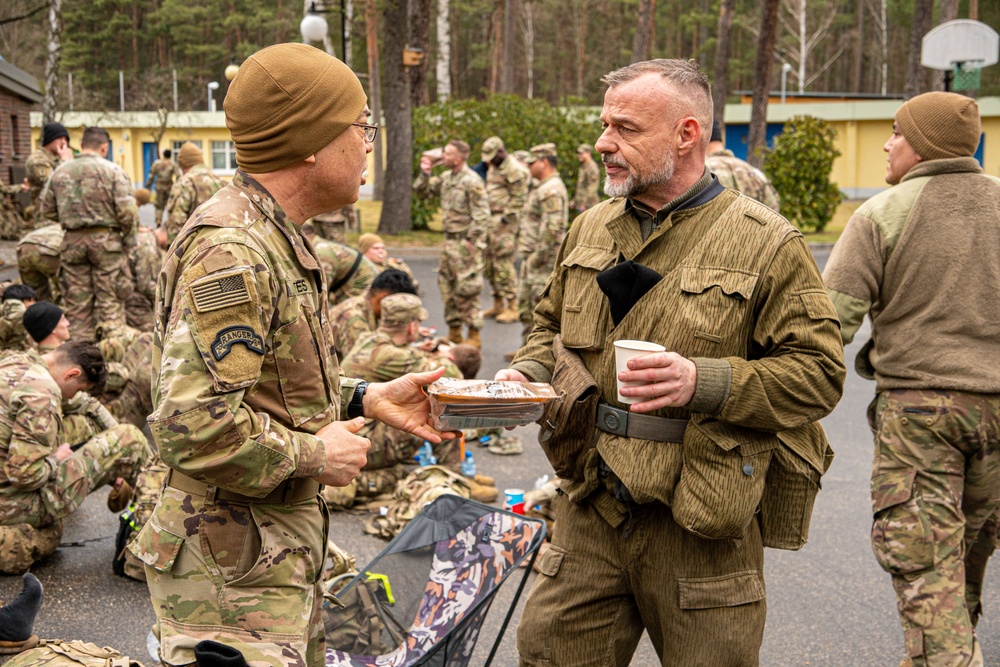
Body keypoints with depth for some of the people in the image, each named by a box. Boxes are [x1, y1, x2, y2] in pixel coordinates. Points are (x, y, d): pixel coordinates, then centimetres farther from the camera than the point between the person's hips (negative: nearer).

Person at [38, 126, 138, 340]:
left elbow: (47, 211, 10)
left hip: (72, 242, 4)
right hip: (106, 240, -4)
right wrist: (129, 239, -1)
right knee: (110, 302, 2)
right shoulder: (112, 170, -6)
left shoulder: (60, 172, 6)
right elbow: (127, 210, -13)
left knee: (77, 303, 11)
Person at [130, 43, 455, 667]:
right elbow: (195, 427, -30)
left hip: (283, 545, 10)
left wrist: (367, 399, 7)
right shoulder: (231, 253, -23)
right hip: (235, 568, -10)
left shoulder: (276, 239, 12)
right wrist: (313, 455, -17)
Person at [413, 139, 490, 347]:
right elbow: (422, 191, 22)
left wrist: (471, 241, -20)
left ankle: (474, 336, 2)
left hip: (465, 242, -9)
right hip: (449, 241, 9)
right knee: (447, 285, 14)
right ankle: (454, 331, 24)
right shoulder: (446, 177, 11)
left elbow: (482, 215, -17)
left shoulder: (472, 181, -15)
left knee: (467, 289, -6)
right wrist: (424, 173, 6)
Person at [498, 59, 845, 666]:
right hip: (591, 507, 5)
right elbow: (553, 326, 24)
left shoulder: (764, 242, -7)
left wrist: (705, 383, -24)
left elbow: (818, 371, -11)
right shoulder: (591, 229, 10)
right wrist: (527, 373, 2)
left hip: (704, 513, -4)